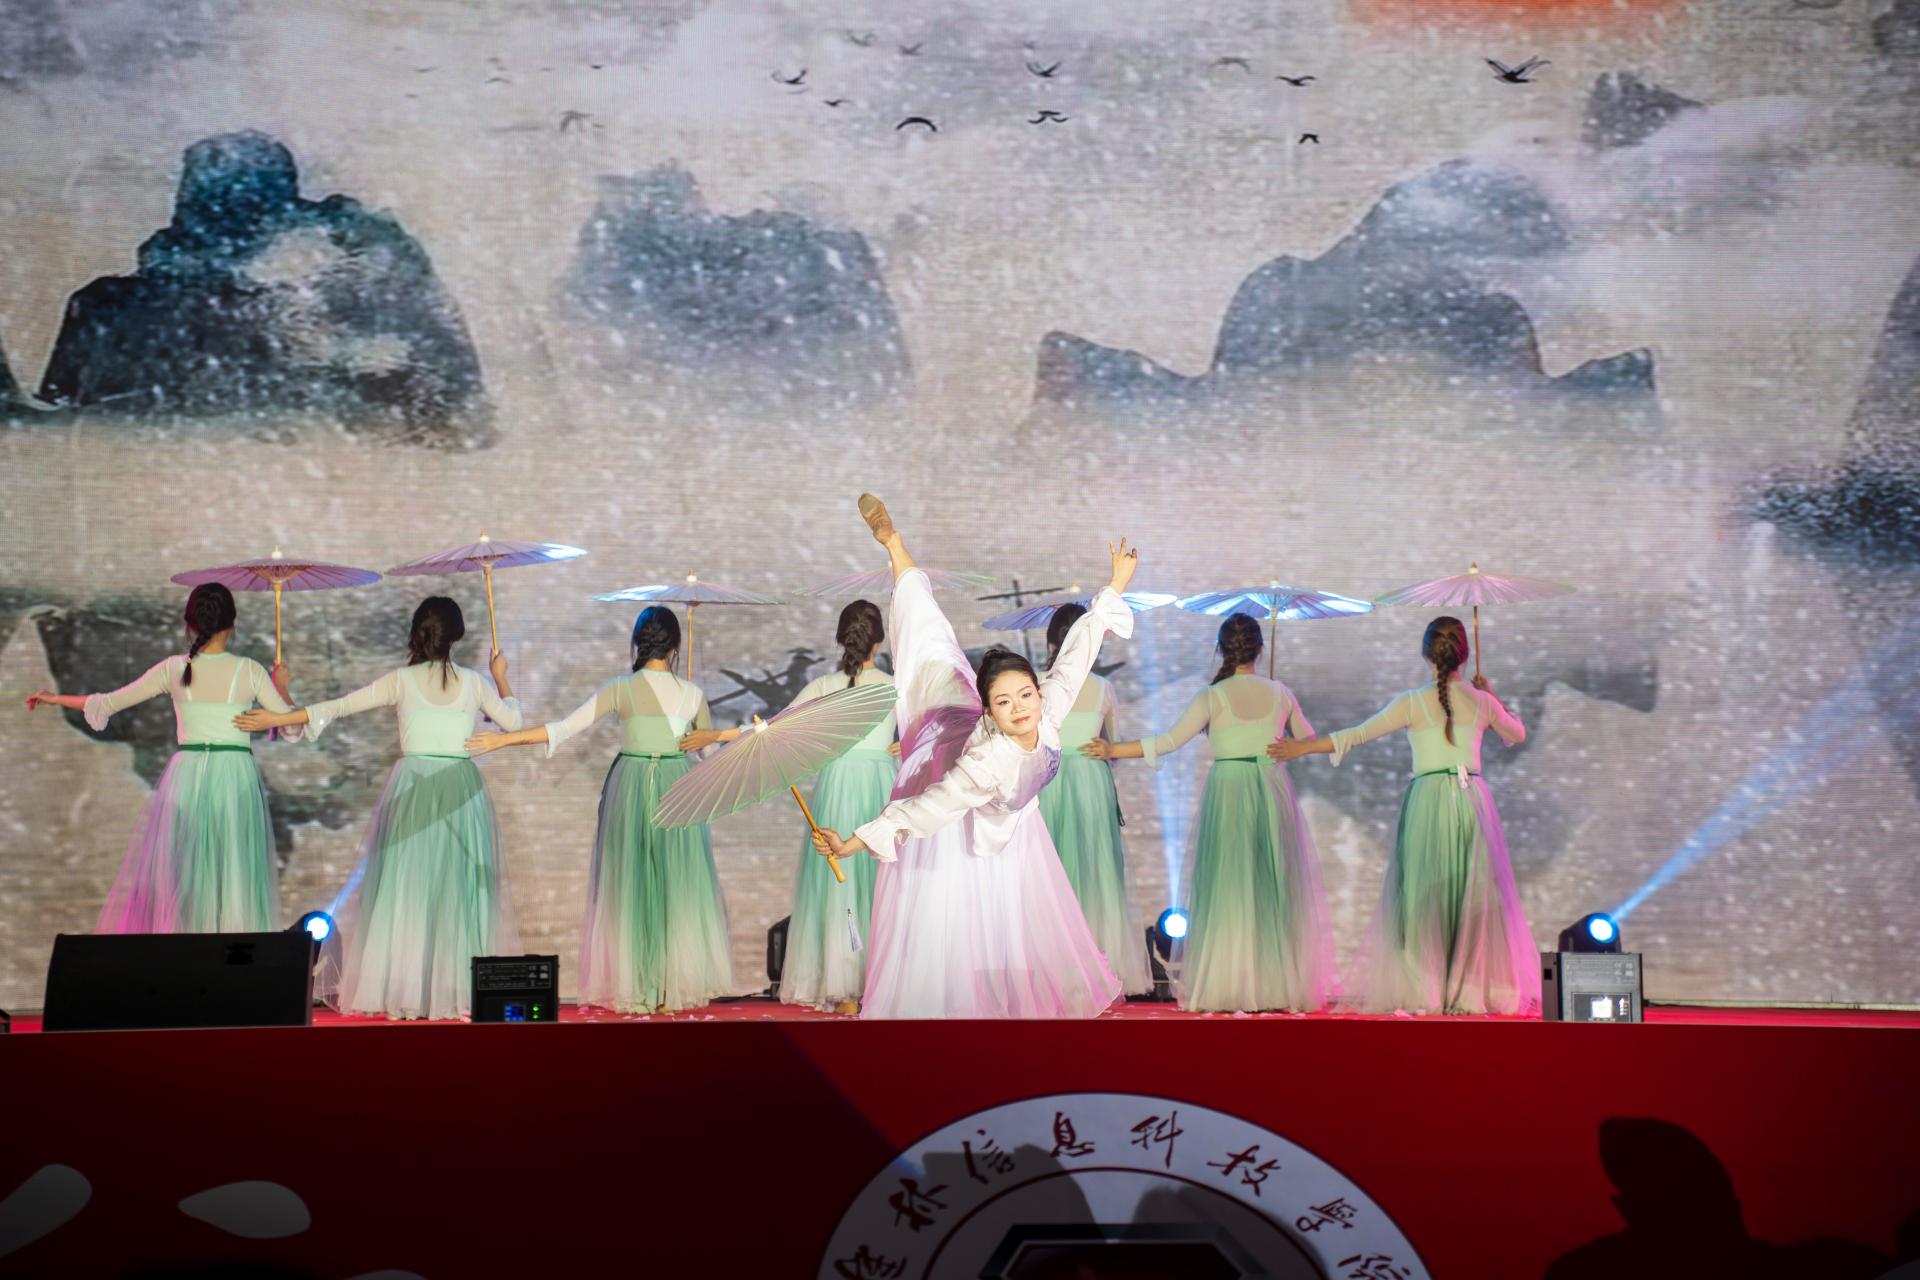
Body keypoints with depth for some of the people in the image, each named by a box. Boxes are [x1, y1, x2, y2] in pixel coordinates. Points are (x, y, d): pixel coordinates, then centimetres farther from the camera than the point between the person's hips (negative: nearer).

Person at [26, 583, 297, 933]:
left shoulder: (174, 669, 0)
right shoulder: (250, 671, -3)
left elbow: (109, 703, 6)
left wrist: (56, 699, 20)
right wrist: (281, 686, 18)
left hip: (187, 774, 1)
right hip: (236, 775, -1)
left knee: (175, 875, 9)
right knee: (235, 876, 4)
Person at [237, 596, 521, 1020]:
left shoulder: (401, 680, 1)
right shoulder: (473, 683, 3)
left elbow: (340, 706, 2)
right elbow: (513, 720, 15)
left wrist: (277, 718, 9)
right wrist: (500, 678, 30)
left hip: (411, 787, 0)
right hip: (461, 791, 0)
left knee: (403, 887, 3)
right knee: (456, 887, 3)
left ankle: (398, 989, 2)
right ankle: (457, 988, 0)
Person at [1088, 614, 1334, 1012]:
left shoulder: (1214, 696, -5)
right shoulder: (1280, 693, 4)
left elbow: (1171, 741, -13)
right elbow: (1307, 739, 17)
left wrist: (1113, 750, -10)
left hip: (1228, 789, -2)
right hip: (1273, 790, 2)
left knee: (1226, 889, 2)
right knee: (1273, 889, 7)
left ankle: (1225, 986, 1)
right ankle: (1278, 982, 8)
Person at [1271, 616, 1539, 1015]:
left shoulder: (1413, 703, -5)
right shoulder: (1482, 702, 5)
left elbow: (1359, 735, -7)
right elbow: (1517, 733, 24)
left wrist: (1301, 748, -2)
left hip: (1427, 800, -2)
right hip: (1472, 799, 2)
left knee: (1421, 895, 2)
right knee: (1474, 896, 6)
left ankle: (1421, 991, -1)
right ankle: (1471, 990, 5)